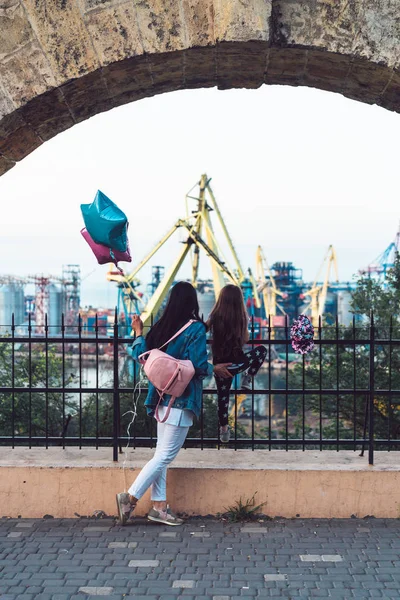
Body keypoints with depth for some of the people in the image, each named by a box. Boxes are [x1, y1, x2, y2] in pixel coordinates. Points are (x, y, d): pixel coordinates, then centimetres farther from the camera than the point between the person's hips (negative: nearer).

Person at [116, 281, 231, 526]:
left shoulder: (161, 326, 6)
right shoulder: (196, 328, -10)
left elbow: (140, 354, 8)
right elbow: (198, 365, -16)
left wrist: (138, 332, 23)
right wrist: (215, 369, 4)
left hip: (162, 397, 7)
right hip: (182, 398, -7)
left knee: (162, 453, 12)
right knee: (166, 455, -3)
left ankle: (159, 506, 14)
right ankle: (131, 497, -7)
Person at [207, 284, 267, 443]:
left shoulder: (214, 317, -11)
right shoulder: (242, 318, -11)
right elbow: (245, 340, 1)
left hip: (220, 364, 1)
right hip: (238, 363, -1)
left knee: (223, 397, 19)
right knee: (262, 350, 25)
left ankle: (224, 430, 27)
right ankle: (248, 379, 24)